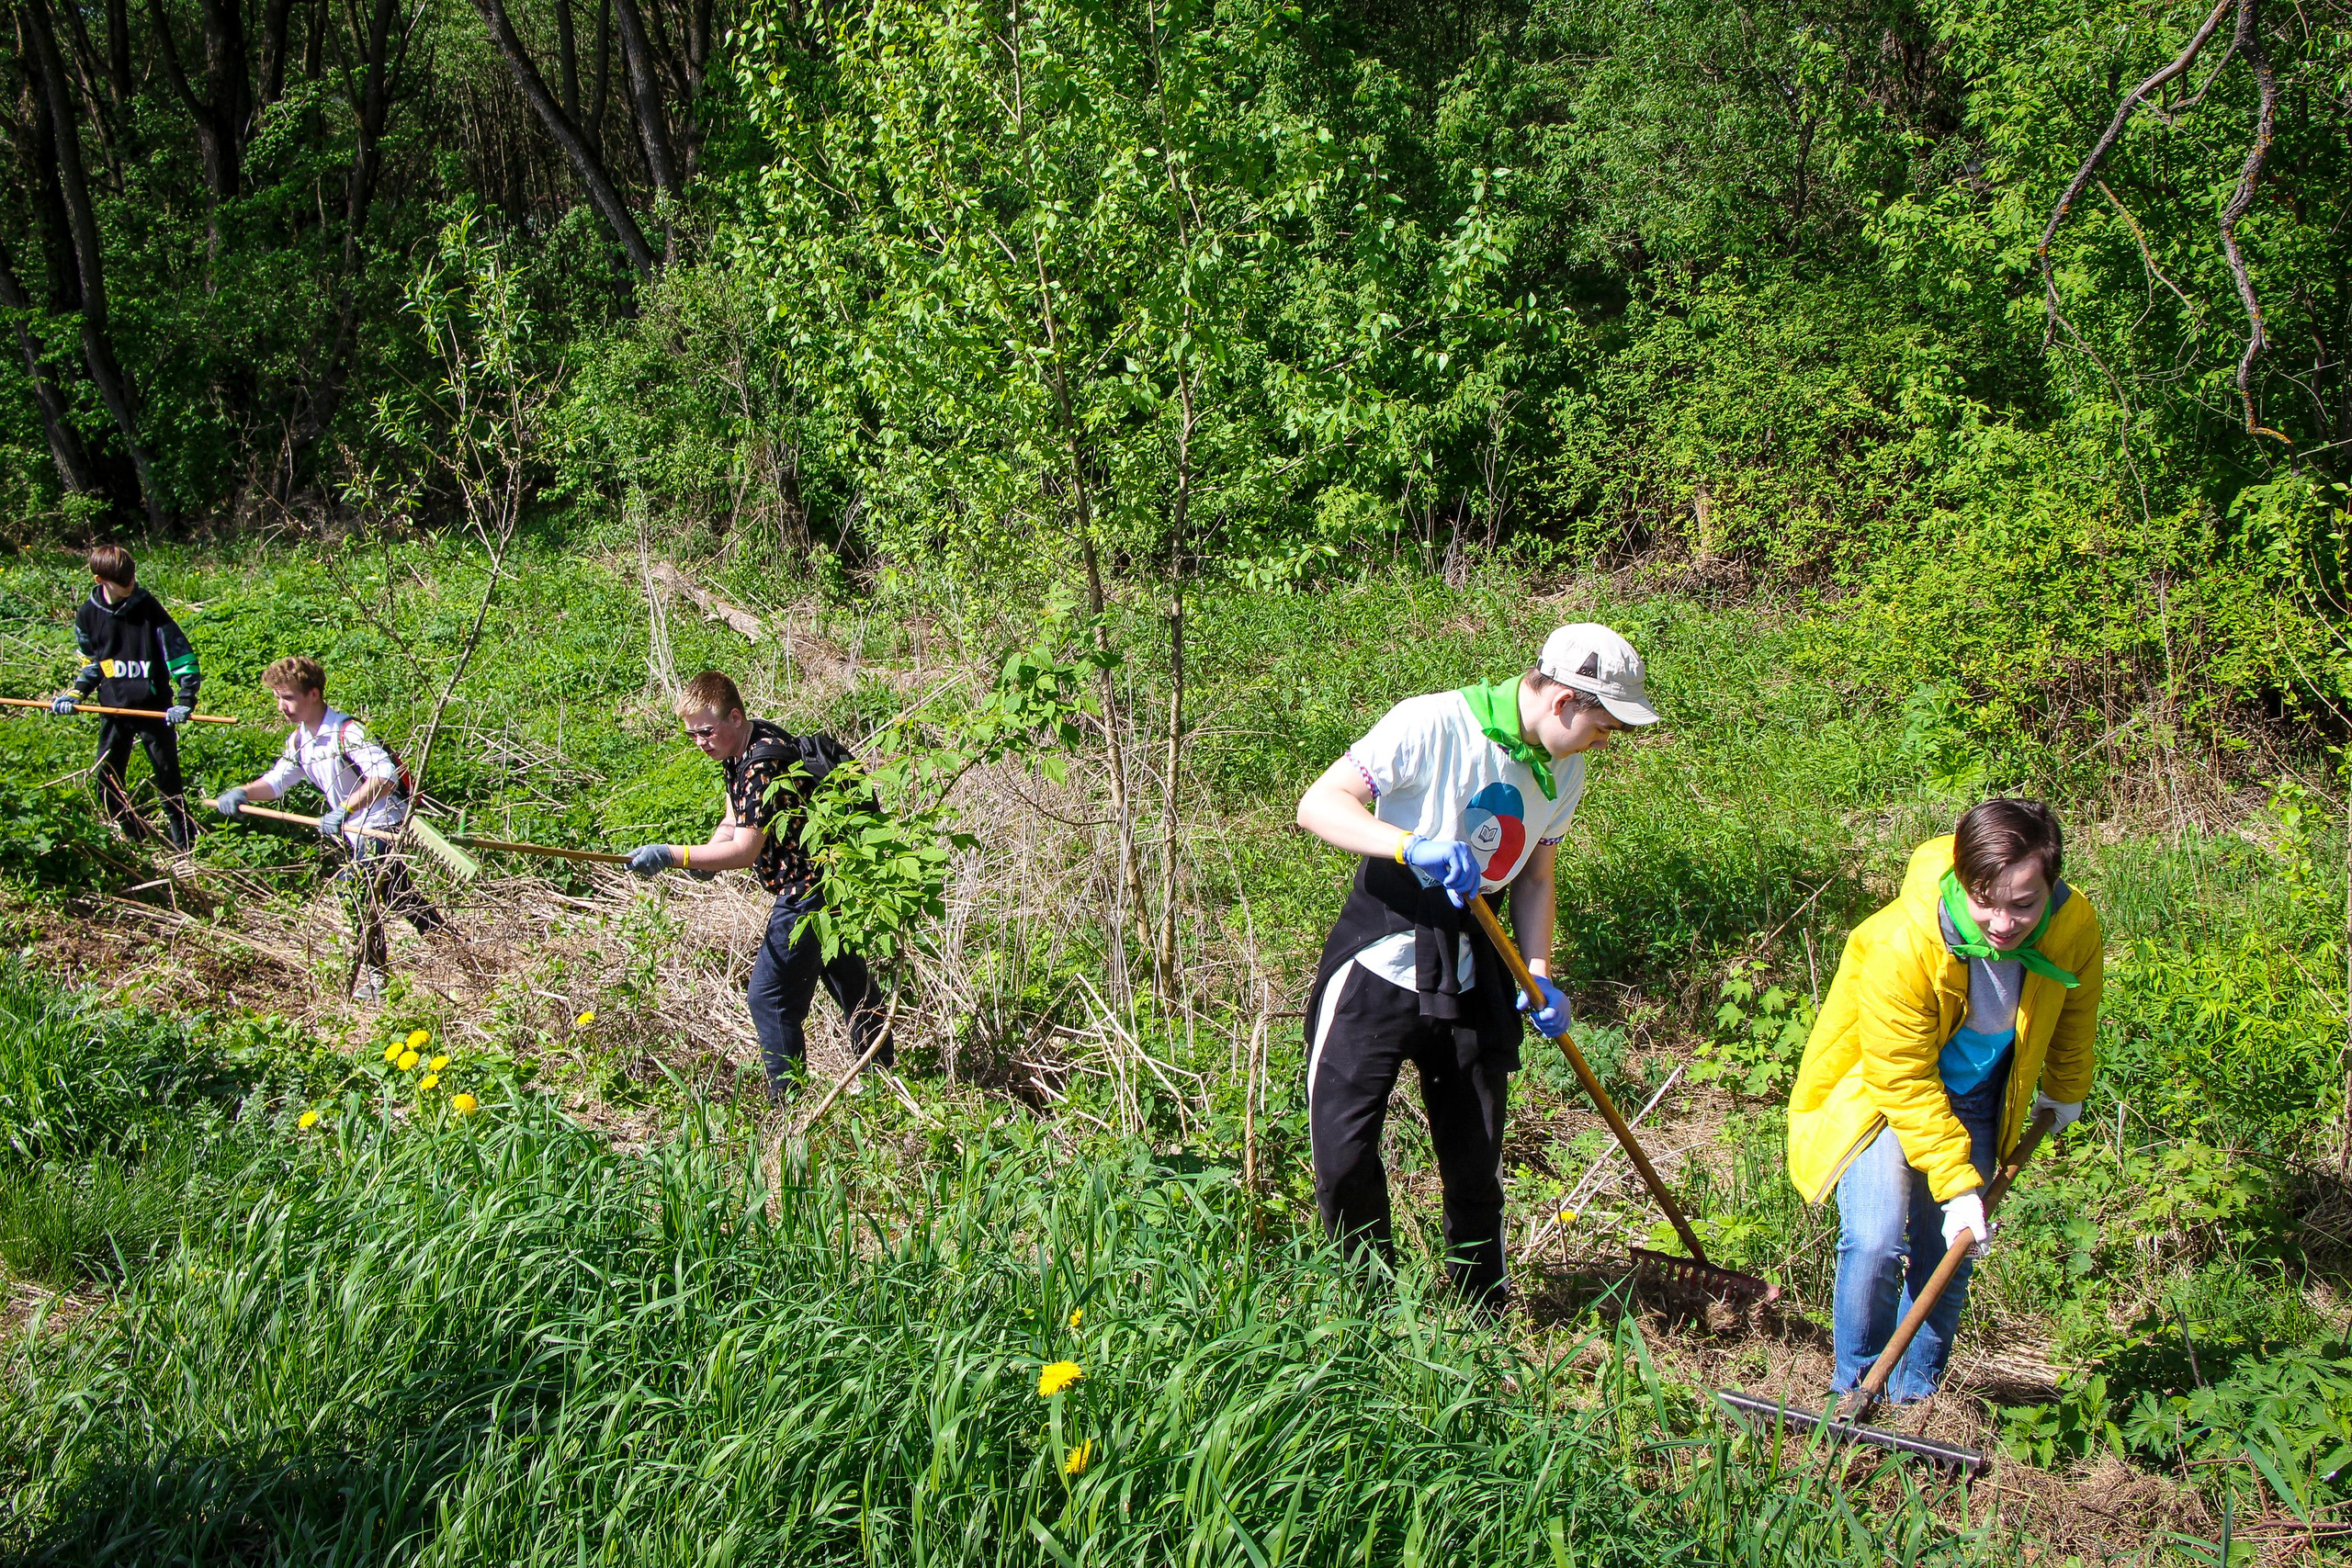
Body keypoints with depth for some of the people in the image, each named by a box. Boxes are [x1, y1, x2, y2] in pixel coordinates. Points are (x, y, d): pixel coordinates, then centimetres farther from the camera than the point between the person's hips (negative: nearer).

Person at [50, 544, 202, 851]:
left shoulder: (148, 607, -10)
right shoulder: (88, 614, 0)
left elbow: (180, 652, -11)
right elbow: (91, 661, 15)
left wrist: (186, 699, -20)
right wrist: (76, 693, -1)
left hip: (153, 707, -4)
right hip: (113, 709, 4)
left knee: (167, 776, 1)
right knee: (108, 783, 6)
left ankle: (184, 842, 12)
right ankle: (135, 837, 23)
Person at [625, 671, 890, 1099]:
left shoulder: (763, 764, -25)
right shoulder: (741, 749, 7)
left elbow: (745, 851, -27)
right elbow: (734, 822, 14)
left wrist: (671, 855, -30)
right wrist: (707, 856, -6)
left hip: (809, 891, -11)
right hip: (836, 884, 11)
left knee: (770, 997, -7)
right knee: (851, 985, 22)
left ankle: (789, 1104, -1)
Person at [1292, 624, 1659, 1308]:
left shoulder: (1563, 771, 6)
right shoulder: (1433, 724, -16)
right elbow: (1319, 803, -19)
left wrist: (1539, 976, 0)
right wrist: (1414, 847, -34)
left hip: (1472, 968, 5)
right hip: (1381, 959, -5)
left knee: (1476, 1163, 9)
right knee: (1344, 1155, -4)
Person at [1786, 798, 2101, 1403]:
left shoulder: (2076, 926, -23)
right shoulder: (1899, 948, -38)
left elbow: (2074, 1010, 4)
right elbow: (1905, 1084, -27)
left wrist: (2066, 1090, 20)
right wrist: (1957, 1186, -27)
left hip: (1973, 1099, 4)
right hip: (1882, 1087, -4)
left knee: (1948, 1261, 4)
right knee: (1875, 1243, -20)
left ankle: (1914, 1398, 24)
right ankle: (1855, 1395, 0)